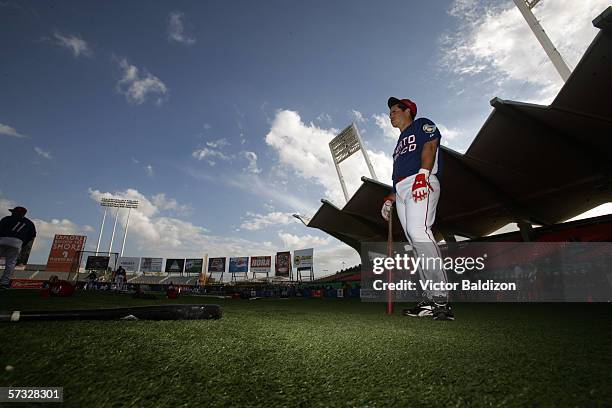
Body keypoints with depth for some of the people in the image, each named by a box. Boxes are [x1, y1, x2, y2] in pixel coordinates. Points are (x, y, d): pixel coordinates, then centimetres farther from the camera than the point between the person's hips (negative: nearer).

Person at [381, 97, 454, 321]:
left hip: (422, 184, -8)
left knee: (418, 231, -27)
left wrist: (423, 175, -22)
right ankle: (431, 299, -4)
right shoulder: (400, 143, 37)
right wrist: (390, 198, 24)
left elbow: (429, 146, -6)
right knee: (417, 242, -3)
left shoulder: (422, 124, 15)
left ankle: (440, 298, -27)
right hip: (402, 190, 8)